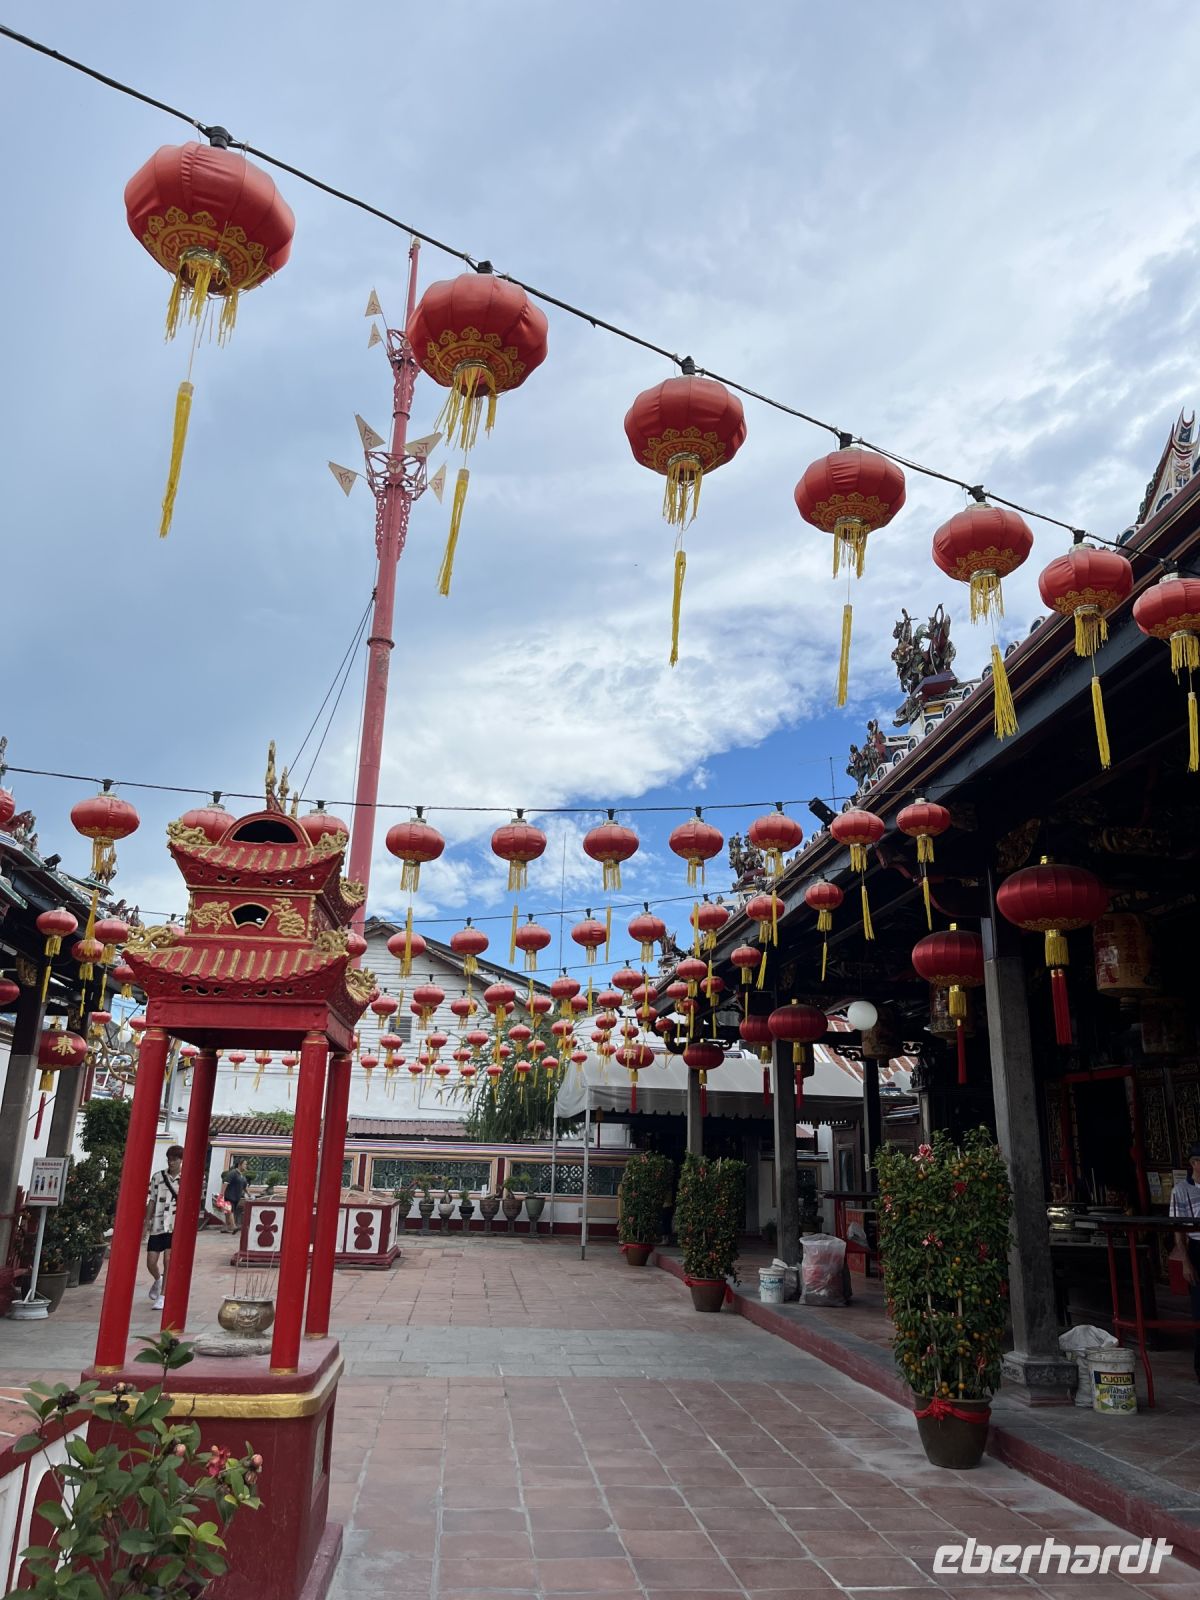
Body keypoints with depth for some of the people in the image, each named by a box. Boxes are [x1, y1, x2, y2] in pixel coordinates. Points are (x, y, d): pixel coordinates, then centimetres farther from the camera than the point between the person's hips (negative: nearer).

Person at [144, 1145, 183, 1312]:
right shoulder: (158, 1177, 3)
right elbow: (152, 1201, 8)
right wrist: (146, 1222, 5)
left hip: (175, 1225, -2)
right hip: (157, 1225, 3)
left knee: (168, 1260, -9)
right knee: (151, 1262, 4)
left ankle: (162, 1297, 0)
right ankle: (157, 1280, 37)